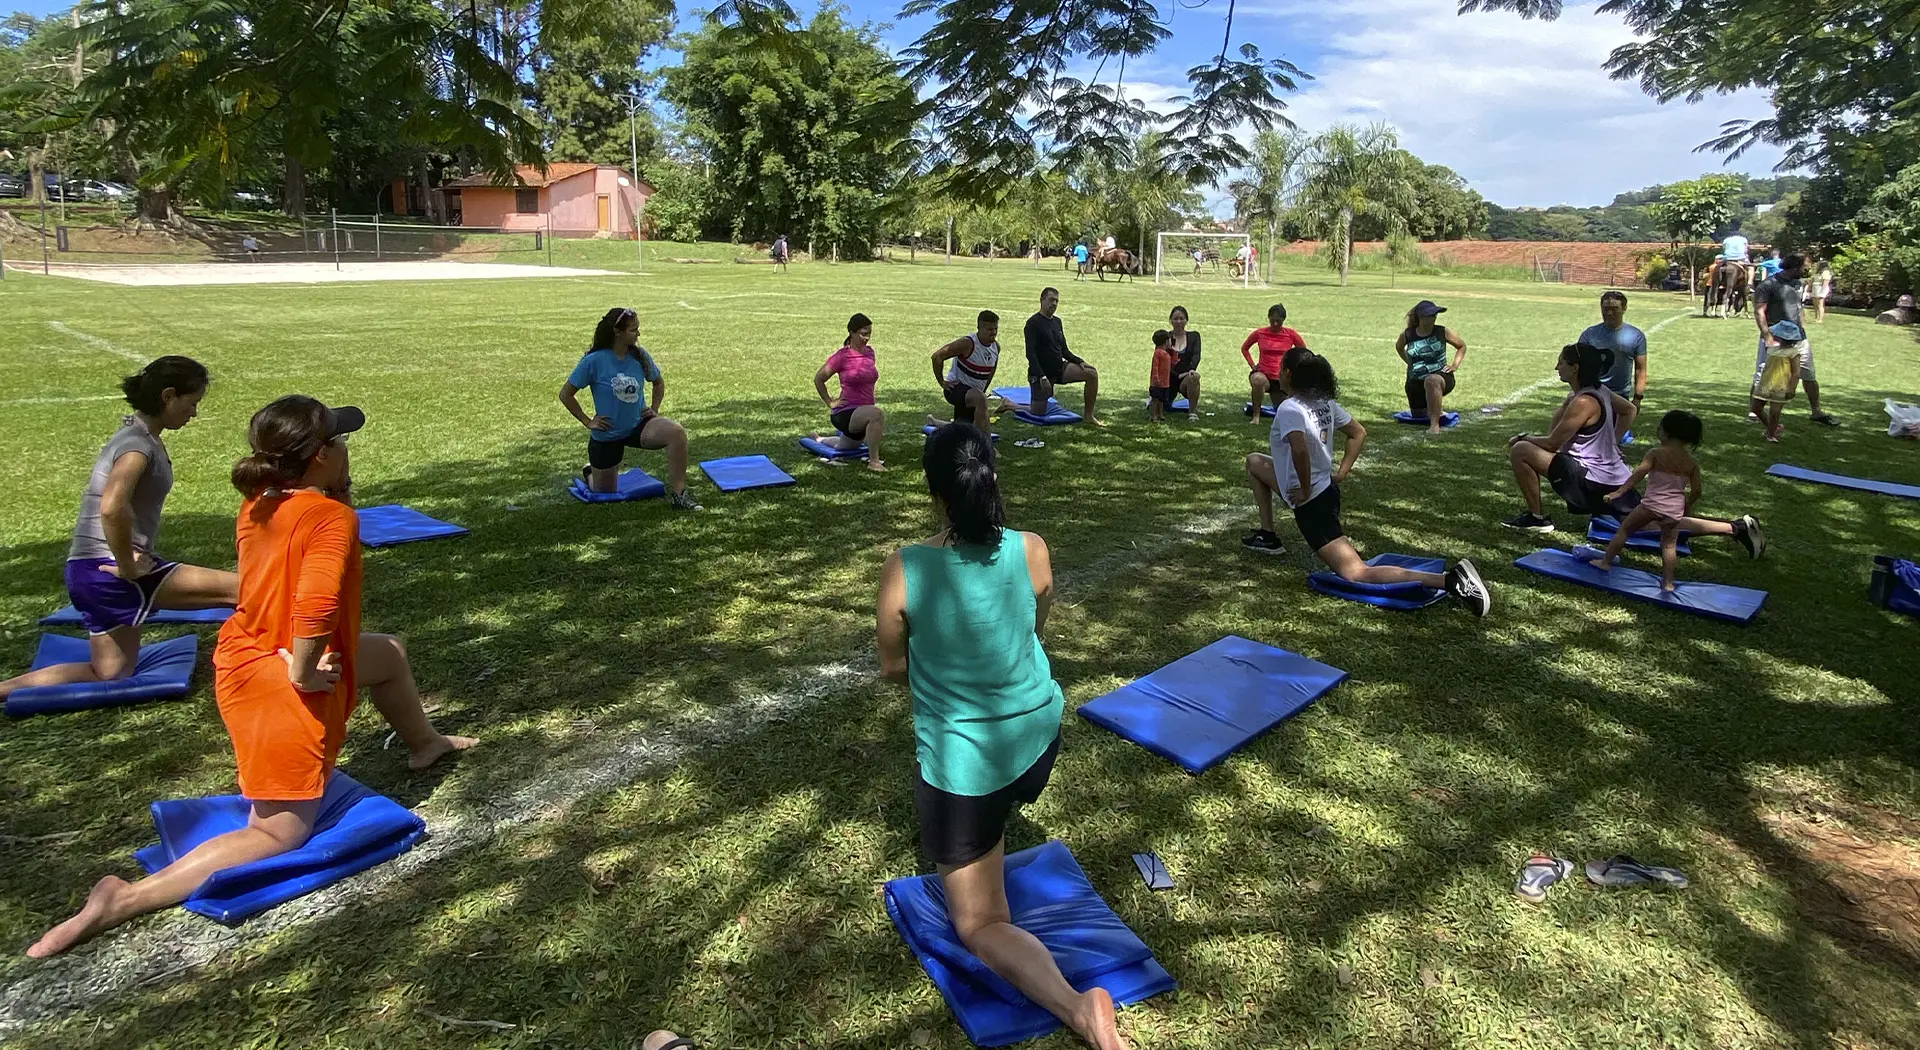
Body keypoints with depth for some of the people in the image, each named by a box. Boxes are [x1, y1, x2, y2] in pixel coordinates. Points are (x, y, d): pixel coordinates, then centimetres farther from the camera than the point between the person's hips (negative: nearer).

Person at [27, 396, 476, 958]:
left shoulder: (258, 505, -1)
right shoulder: (333, 517, -25)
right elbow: (317, 605, -39)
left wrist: (339, 490, 0)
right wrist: (303, 673, -22)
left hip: (243, 657, 9)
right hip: (284, 686, -9)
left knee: (389, 653, 31)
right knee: (279, 836, 6)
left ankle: (424, 742, 52)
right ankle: (123, 899, -4)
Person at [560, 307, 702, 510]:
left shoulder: (640, 356, -7)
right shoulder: (594, 361, -18)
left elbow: (659, 382, 14)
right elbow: (565, 394, -8)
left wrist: (654, 409, 3)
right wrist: (587, 421, -9)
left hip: (639, 425, 2)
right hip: (607, 435, -2)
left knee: (676, 432, -30)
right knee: (605, 494, 13)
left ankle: (679, 495, -25)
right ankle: (590, 472, 51)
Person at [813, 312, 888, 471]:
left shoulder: (870, 352, 4)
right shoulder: (842, 355, -14)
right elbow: (818, 379, -4)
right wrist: (830, 402, -5)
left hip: (864, 410, 8)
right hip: (845, 412, -7)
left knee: (849, 446, 30)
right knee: (877, 415, -37)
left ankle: (820, 438, 58)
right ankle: (874, 461, -28)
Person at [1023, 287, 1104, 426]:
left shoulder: (1057, 322, 11)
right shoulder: (1033, 323, -12)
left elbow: (1064, 350, 15)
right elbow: (1030, 353, -18)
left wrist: (1079, 362, -1)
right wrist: (1042, 377, -25)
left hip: (1059, 368, 6)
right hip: (1040, 372, -6)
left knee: (1092, 373, -13)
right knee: (1038, 412, -8)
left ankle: (1089, 415, -5)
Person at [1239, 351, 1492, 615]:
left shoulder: (1289, 409, -20)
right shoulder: (1324, 403, 6)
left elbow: (1299, 450, -37)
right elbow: (1359, 433, 14)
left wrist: (1305, 491, -23)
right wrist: (1342, 472, 11)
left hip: (1311, 502, -10)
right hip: (1326, 487, 10)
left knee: (1356, 574, -12)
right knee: (1255, 462, 28)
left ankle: (1449, 580, -16)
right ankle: (1267, 535, 31)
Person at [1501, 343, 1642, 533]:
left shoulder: (1583, 402, -18)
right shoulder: (1600, 391, 9)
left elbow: (1552, 443, -16)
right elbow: (1630, 409, 28)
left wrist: (1522, 438, 1)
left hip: (1594, 483, -10)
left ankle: (1536, 517, -5)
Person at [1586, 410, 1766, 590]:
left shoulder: (1656, 453, -7)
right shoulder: (1692, 462, 5)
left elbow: (1638, 474, -20)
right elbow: (1696, 491, 8)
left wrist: (1619, 491, -23)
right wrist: (1687, 506, 24)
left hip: (1652, 505, -4)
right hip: (1675, 510, 4)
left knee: (1624, 529, 13)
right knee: (1669, 545, 15)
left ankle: (1606, 561, 17)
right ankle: (1667, 582, 19)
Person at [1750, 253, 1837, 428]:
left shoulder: (1797, 284, 13)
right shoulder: (1768, 285, -11)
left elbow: (1797, 309, 23)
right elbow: (1759, 312, -16)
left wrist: (1803, 331, 16)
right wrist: (1768, 338, -22)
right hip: (1775, 339, -7)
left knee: (1809, 376, 10)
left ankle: (1816, 412, 18)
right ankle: (1754, 411, 9)